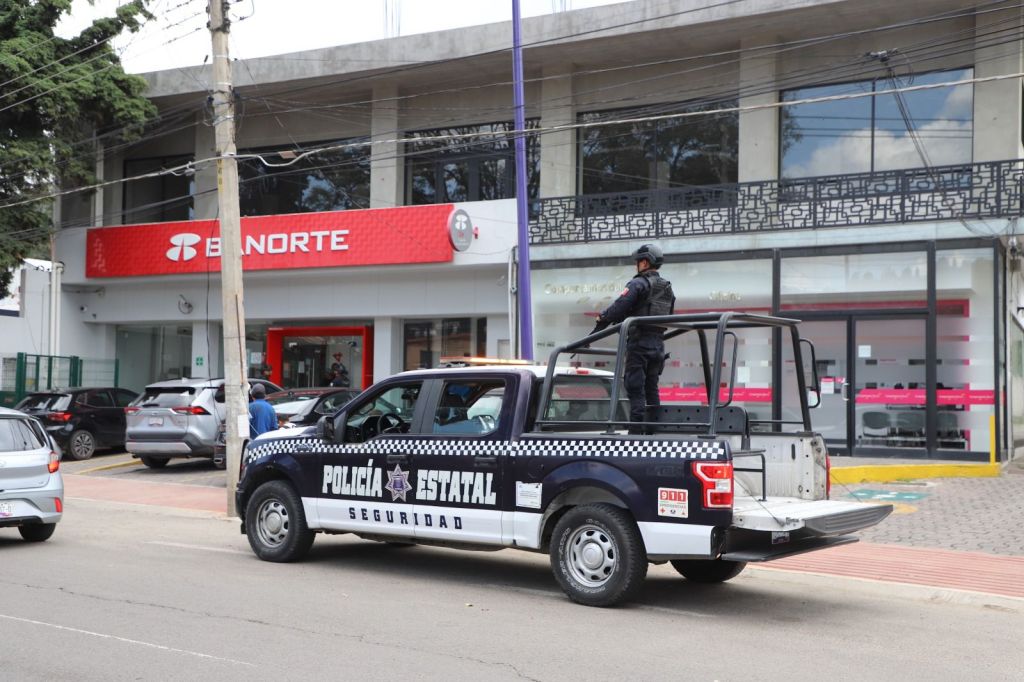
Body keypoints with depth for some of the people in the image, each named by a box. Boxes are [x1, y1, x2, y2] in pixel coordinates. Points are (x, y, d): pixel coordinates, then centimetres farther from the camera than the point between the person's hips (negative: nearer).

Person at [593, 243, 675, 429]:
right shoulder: (668, 288, 17)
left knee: (635, 388, -7)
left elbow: (618, 308, -19)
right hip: (658, 344, 8)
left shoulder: (638, 284, -9)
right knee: (651, 388, 13)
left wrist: (598, 328, -13)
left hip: (639, 344, -7)